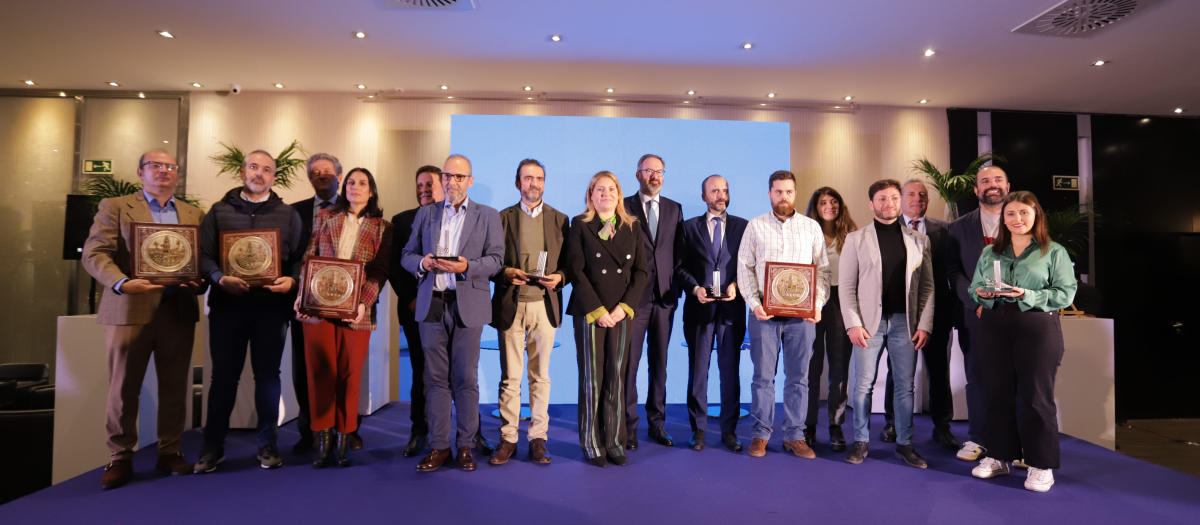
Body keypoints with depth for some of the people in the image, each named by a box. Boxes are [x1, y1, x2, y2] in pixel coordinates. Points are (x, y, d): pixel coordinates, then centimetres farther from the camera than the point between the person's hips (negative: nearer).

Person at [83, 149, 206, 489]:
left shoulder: (195, 215, 14)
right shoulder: (115, 207, 7)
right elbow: (94, 254, -3)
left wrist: (200, 282, -12)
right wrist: (122, 283, -20)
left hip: (178, 311, 2)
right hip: (130, 309, -2)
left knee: (175, 388, 6)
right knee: (123, 388, 4)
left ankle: (169, 452, 18)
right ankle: (120, 458, 17)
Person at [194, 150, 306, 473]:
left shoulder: (288, 215, 9)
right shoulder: (219, 211, 10)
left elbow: (300, 258, 5)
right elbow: (204, 255, 3)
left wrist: (291, 280, -14)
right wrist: (220, 278, -15)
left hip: (272, 305, 0)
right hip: (227, 303, 0)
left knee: (268, 374, 7)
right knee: (223, 374, 6)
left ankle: (267, 444, 19)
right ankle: (213, 446, 19)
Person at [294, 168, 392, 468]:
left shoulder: (382, 227, 7)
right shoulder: (325, 218, 13)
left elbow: (380, 271, 0)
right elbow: (309, 257, 8)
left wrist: (363, 303, -13)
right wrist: (302, 294, -5)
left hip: (356, 310, -1)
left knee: (350, 375, 3)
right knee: (320, 372, 3)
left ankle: (343, 441, 14)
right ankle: (323, 441, 14)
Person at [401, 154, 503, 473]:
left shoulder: (488, 217, 8)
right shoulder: (425, 214, 15)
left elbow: (496, 260, -1)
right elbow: (407, 256, 14)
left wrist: (467, 266, -17)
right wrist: (422, 262, -8)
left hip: (468, 306, -2)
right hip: (432, 304, 2)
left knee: (466, 378, 2)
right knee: (436, 377, 6)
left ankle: (465, 446, 14)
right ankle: (439, 446, 16)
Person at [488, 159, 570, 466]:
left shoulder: (559, 220, 10)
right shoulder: (503, 218, 8)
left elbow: (568, 263, 9)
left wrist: (559, 277, -11)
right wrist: (507, 273, -13)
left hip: (544, 305, 1)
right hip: (511, 305, -1)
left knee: (541, 376, 5)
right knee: (510, 377, 3)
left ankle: (538, 439, 15)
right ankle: (508, 438, 14)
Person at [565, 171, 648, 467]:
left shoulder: (632, 226, 11)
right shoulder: (580, 225, 2)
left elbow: (641, 271, 7)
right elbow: (576, 271, -5)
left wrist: (624, 307, -5)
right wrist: (598, 310, -10)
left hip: (622, 313, 3)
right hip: (589, 312, -2)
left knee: (617, 379, 5)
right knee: (592, 379, 2)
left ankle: (614, 442, 16)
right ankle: (592, 444, 14)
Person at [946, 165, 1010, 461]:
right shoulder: (960, 227, 9)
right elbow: (952, 270, 3)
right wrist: (975, 298, -11)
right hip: (975, 313, 1)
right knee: (977, 376, 7)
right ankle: (977, 438, 18)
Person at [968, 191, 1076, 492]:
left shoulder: (1054, 252, 4)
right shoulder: (990, 253, 14)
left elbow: (1065, 294, -4)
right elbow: (974, 287, 14)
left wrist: (1027, 295, -17)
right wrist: (981, 293, -8)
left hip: (1037, 326, -3)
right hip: (995, 327, 3)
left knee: (1036, 397, 0)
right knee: (997, 393, 7)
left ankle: (1041, 465, 13)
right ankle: (999, 456, 19)